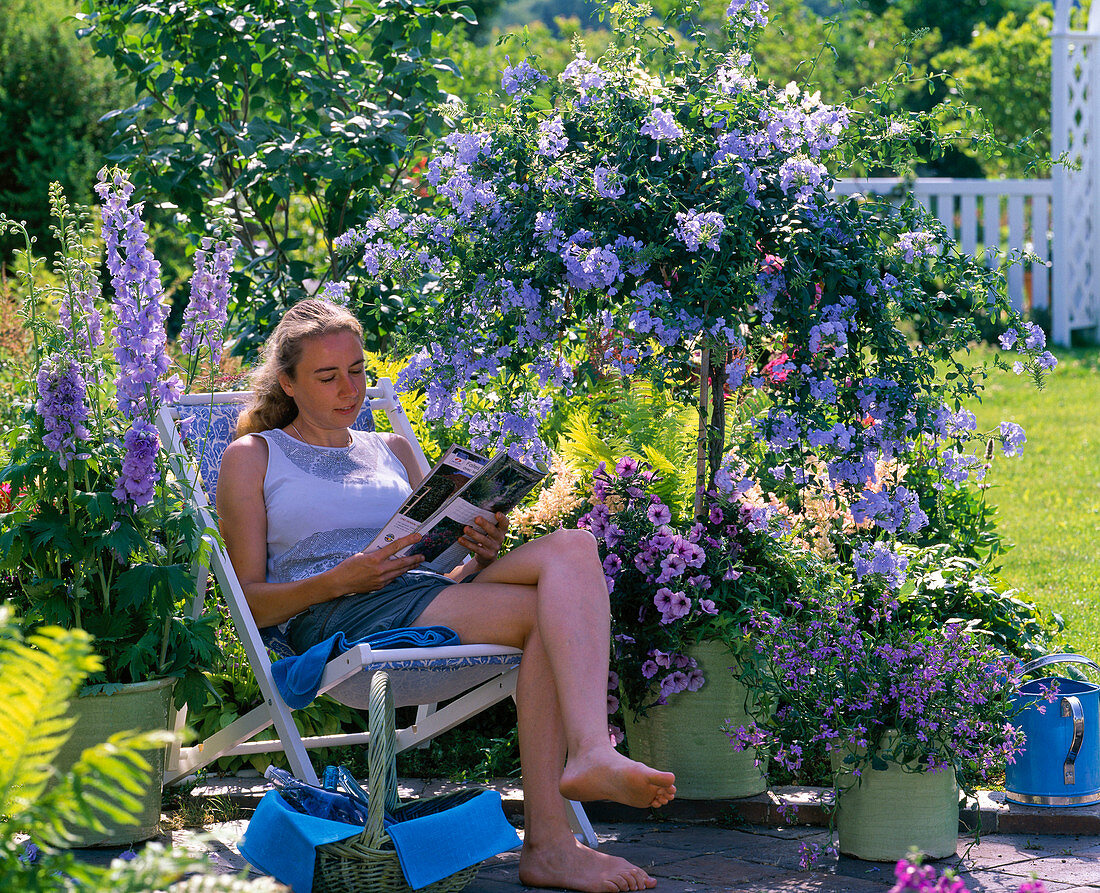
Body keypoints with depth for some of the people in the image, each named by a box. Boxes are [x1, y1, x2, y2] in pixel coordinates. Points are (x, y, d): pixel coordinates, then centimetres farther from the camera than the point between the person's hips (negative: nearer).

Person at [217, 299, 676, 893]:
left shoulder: (392, 452, 31)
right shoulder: (251, 458, 15)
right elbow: (249, 603, 6)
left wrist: (479, 560, 4)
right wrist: (339, 580, -12)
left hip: (429, 597, 5)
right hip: (337, 622, -5)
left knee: (571, 546, -27)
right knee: (542, 611, -29)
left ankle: (591, 753, -45)